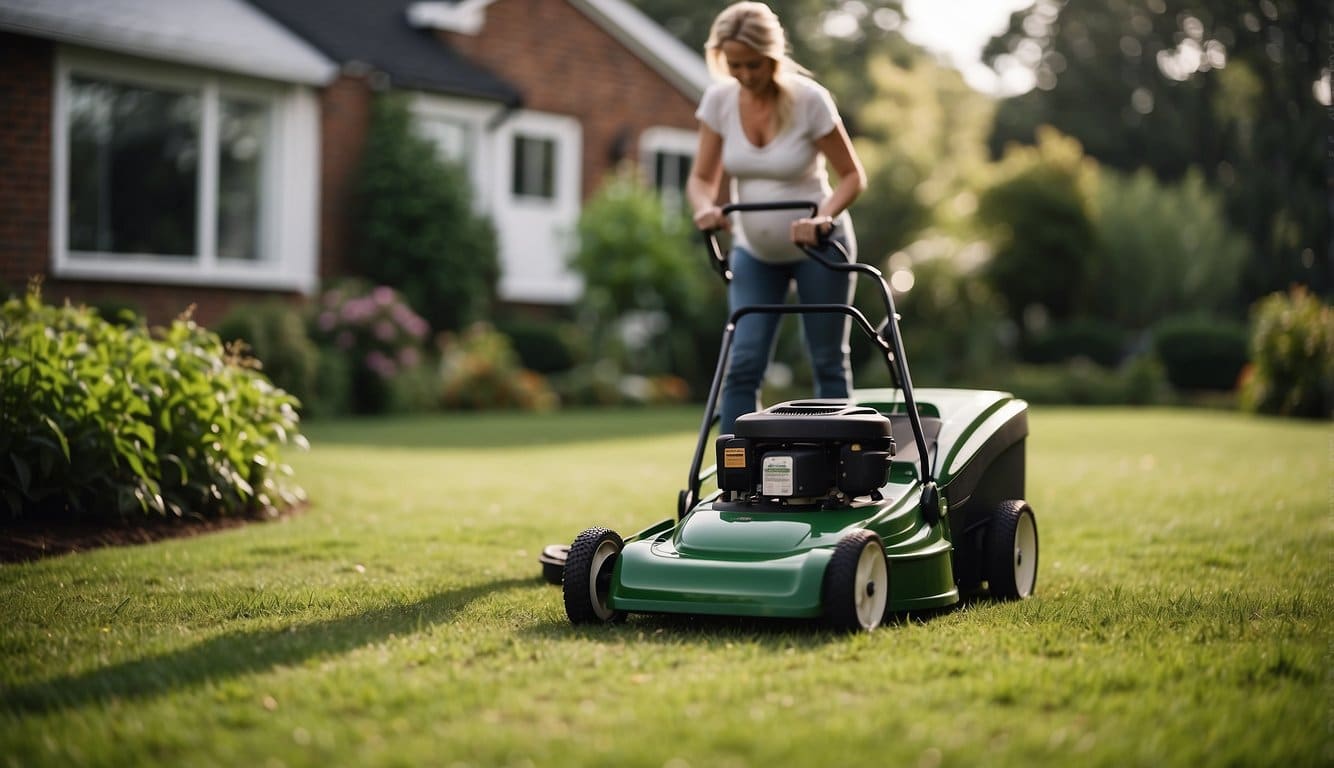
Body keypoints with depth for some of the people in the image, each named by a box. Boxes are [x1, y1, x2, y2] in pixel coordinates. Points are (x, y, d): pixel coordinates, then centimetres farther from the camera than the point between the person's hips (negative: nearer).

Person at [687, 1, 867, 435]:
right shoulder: (718, 100, -10)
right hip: (754, 251, 3)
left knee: (828, 363, 4)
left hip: (818, 248, -3)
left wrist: (822, 219, -30)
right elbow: (703, 178, -2)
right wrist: (705, 207, -25)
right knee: (742, 364, -6)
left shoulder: (809, 99, -19)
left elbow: (853, 176, -12)